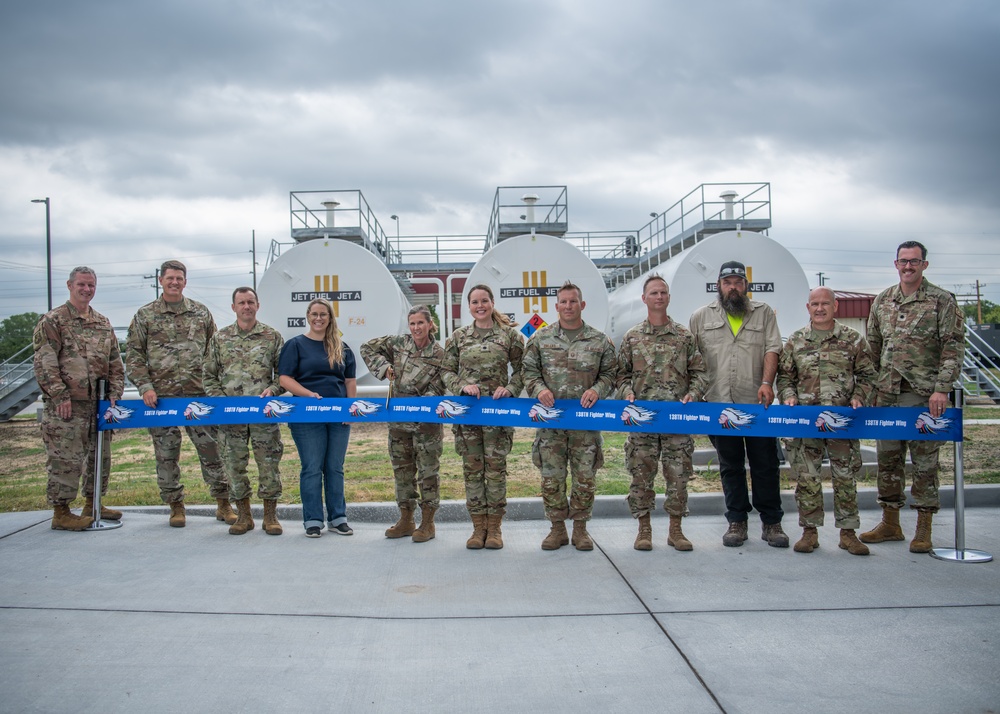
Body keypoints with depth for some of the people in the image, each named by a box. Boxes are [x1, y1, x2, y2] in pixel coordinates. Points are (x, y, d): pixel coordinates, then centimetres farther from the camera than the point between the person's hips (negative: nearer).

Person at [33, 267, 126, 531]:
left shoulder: (103, 323, 15)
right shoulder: (52, 321, -4)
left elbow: (115, 363, 17)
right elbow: (44, 364, -11)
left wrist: (114, 394, 7)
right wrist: (60, 395, -16)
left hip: (98, 404, 7)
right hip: (66, 405, -7)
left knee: (100, 456, 13)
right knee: (65, 459, -5)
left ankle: (93, 504, 27)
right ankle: (60, 513, 6)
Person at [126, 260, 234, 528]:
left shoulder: (201, 312, 10)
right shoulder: (145, 315, 6)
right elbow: (134, 354, 4)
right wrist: (145, 386, -7)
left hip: (199, 393, 0)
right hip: (161, 395, 0)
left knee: (211, 448, 1)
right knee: (166, 453, 6)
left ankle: (223, 503, 11)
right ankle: (175, 506, 18)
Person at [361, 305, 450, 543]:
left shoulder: (439, 355, -6)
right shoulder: (398, 343, 2)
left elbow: (438, 389, -6)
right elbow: (368, 348, 11)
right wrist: (383, 367, -2)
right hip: (398, 420, 4)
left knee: (428, 471, 2)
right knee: (402, 470, 12)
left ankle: (427, 523, 13)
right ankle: (406, 520, 23)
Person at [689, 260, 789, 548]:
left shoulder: (763, 313, 10)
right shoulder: (701, 317, 10)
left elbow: (772, 349, 0)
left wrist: (767, 382, -15)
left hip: (756, 402, 0)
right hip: (719, 403, 1)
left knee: (766, 464, 3)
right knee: (730, 465, 9)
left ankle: (771, 522, 14)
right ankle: (736, 521, 18)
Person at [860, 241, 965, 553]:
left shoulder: (942, 301, -2)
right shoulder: (882, 300, 11)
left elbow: (953, 347, -7)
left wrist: (941, 388, -16)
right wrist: (869, 385, 12)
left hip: (924, 395, -4)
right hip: (886, 394, 5)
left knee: (924, 460, 1)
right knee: (888, 457, 10)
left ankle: (923, 529, 11)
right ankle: (890, 523, 22)